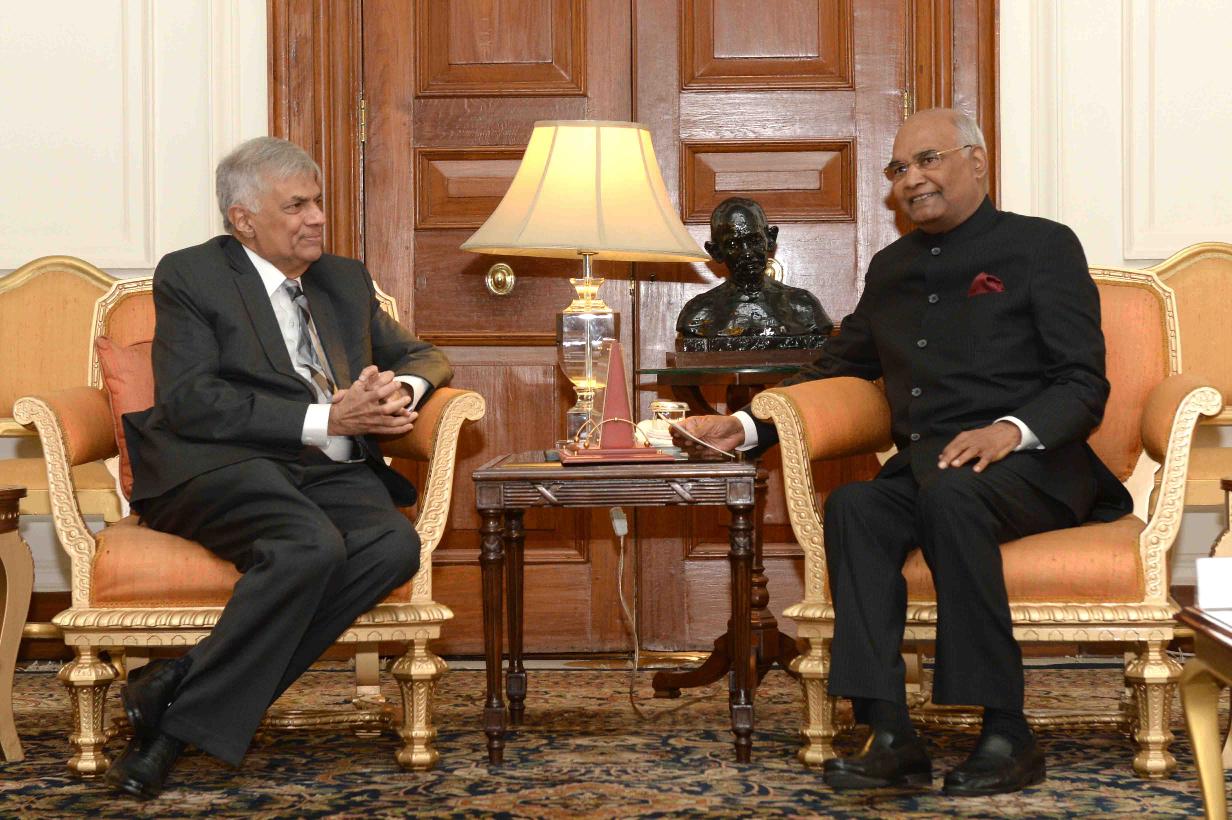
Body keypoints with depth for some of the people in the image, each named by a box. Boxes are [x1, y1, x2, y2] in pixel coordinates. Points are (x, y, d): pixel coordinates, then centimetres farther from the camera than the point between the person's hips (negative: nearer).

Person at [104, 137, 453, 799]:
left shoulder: (345, 281, 23)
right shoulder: (189, 276, 4)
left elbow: (420, 354, 29)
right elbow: (188, 403, -9)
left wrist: (401, 390, 2)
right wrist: (324, 418, -14)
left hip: (329, 471, 6)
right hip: (219, 468, -6)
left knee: (394, 546, -28)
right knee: (312, 544, -36)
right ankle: (181, 713, -24)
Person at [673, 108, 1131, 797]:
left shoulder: (1042, 246, 6)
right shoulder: (893, 267, 24)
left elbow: (1084, 385, -2)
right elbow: (836, 370, 30)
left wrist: (1011, 430, -22)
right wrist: (746, 427, 14)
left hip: (1029, 465, -5)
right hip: (924, 466, 5)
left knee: (950, 495, -37)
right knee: (853, 507, -28)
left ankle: (1007, 735, -32)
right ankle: (889, 734, -33)